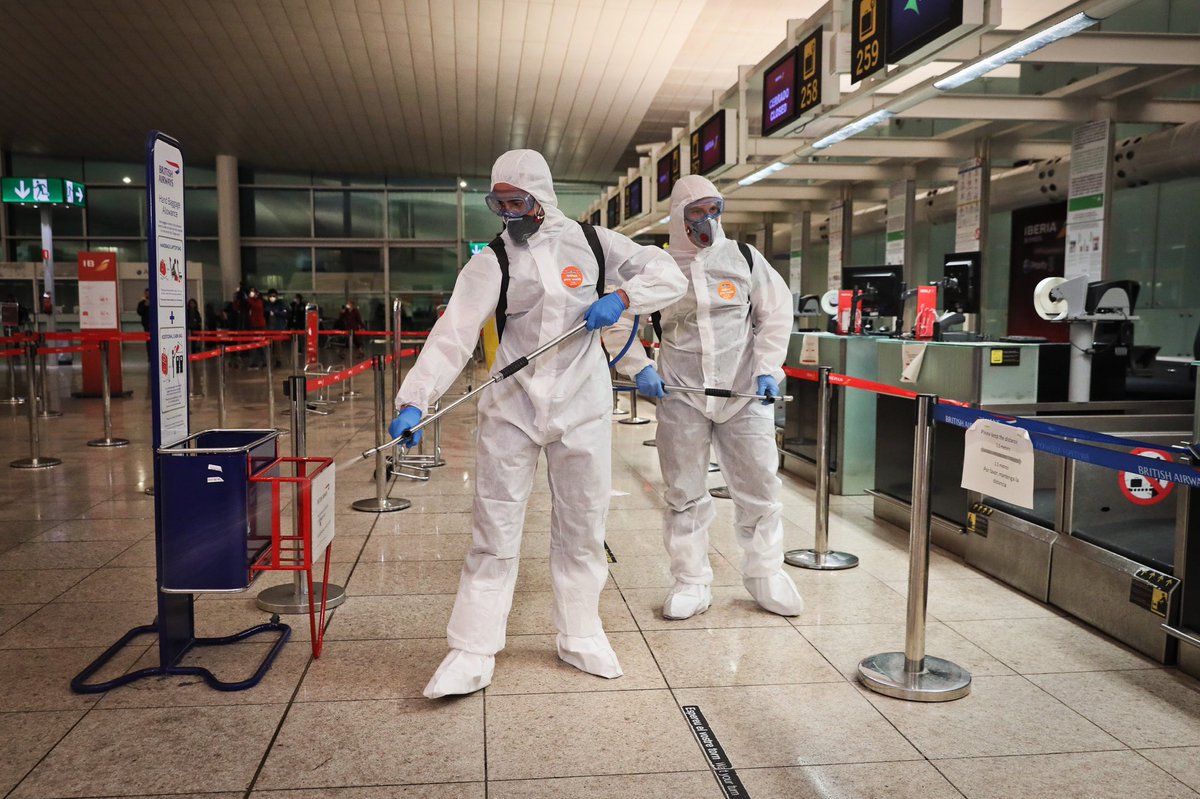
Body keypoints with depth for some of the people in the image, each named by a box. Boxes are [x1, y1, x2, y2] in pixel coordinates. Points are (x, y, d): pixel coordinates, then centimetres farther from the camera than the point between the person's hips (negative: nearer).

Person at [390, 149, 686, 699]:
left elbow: (668, 276, 7)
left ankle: (580, 638, 27)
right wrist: (414, 400, -24)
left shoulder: (592, 243, 3)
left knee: (582, 527, 10)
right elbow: (453, 335, -12)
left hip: (581, 406, 1)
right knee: (494, 529, 0)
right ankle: (472, 652, 10)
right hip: (510, 408, -1)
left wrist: (622, 297, -12)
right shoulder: (491, 262, -1)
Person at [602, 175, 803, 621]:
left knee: (759, 486, 5)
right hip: (681, 395, -1)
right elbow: (618, 324, 7)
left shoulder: (744, 258, 5)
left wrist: (767, 368, -2)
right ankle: (691, 582, 18)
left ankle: (765, 573, 23)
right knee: (684, 492, 5)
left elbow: (776, 312, 9)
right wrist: (639, 369, -5)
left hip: (743, 392, 1)